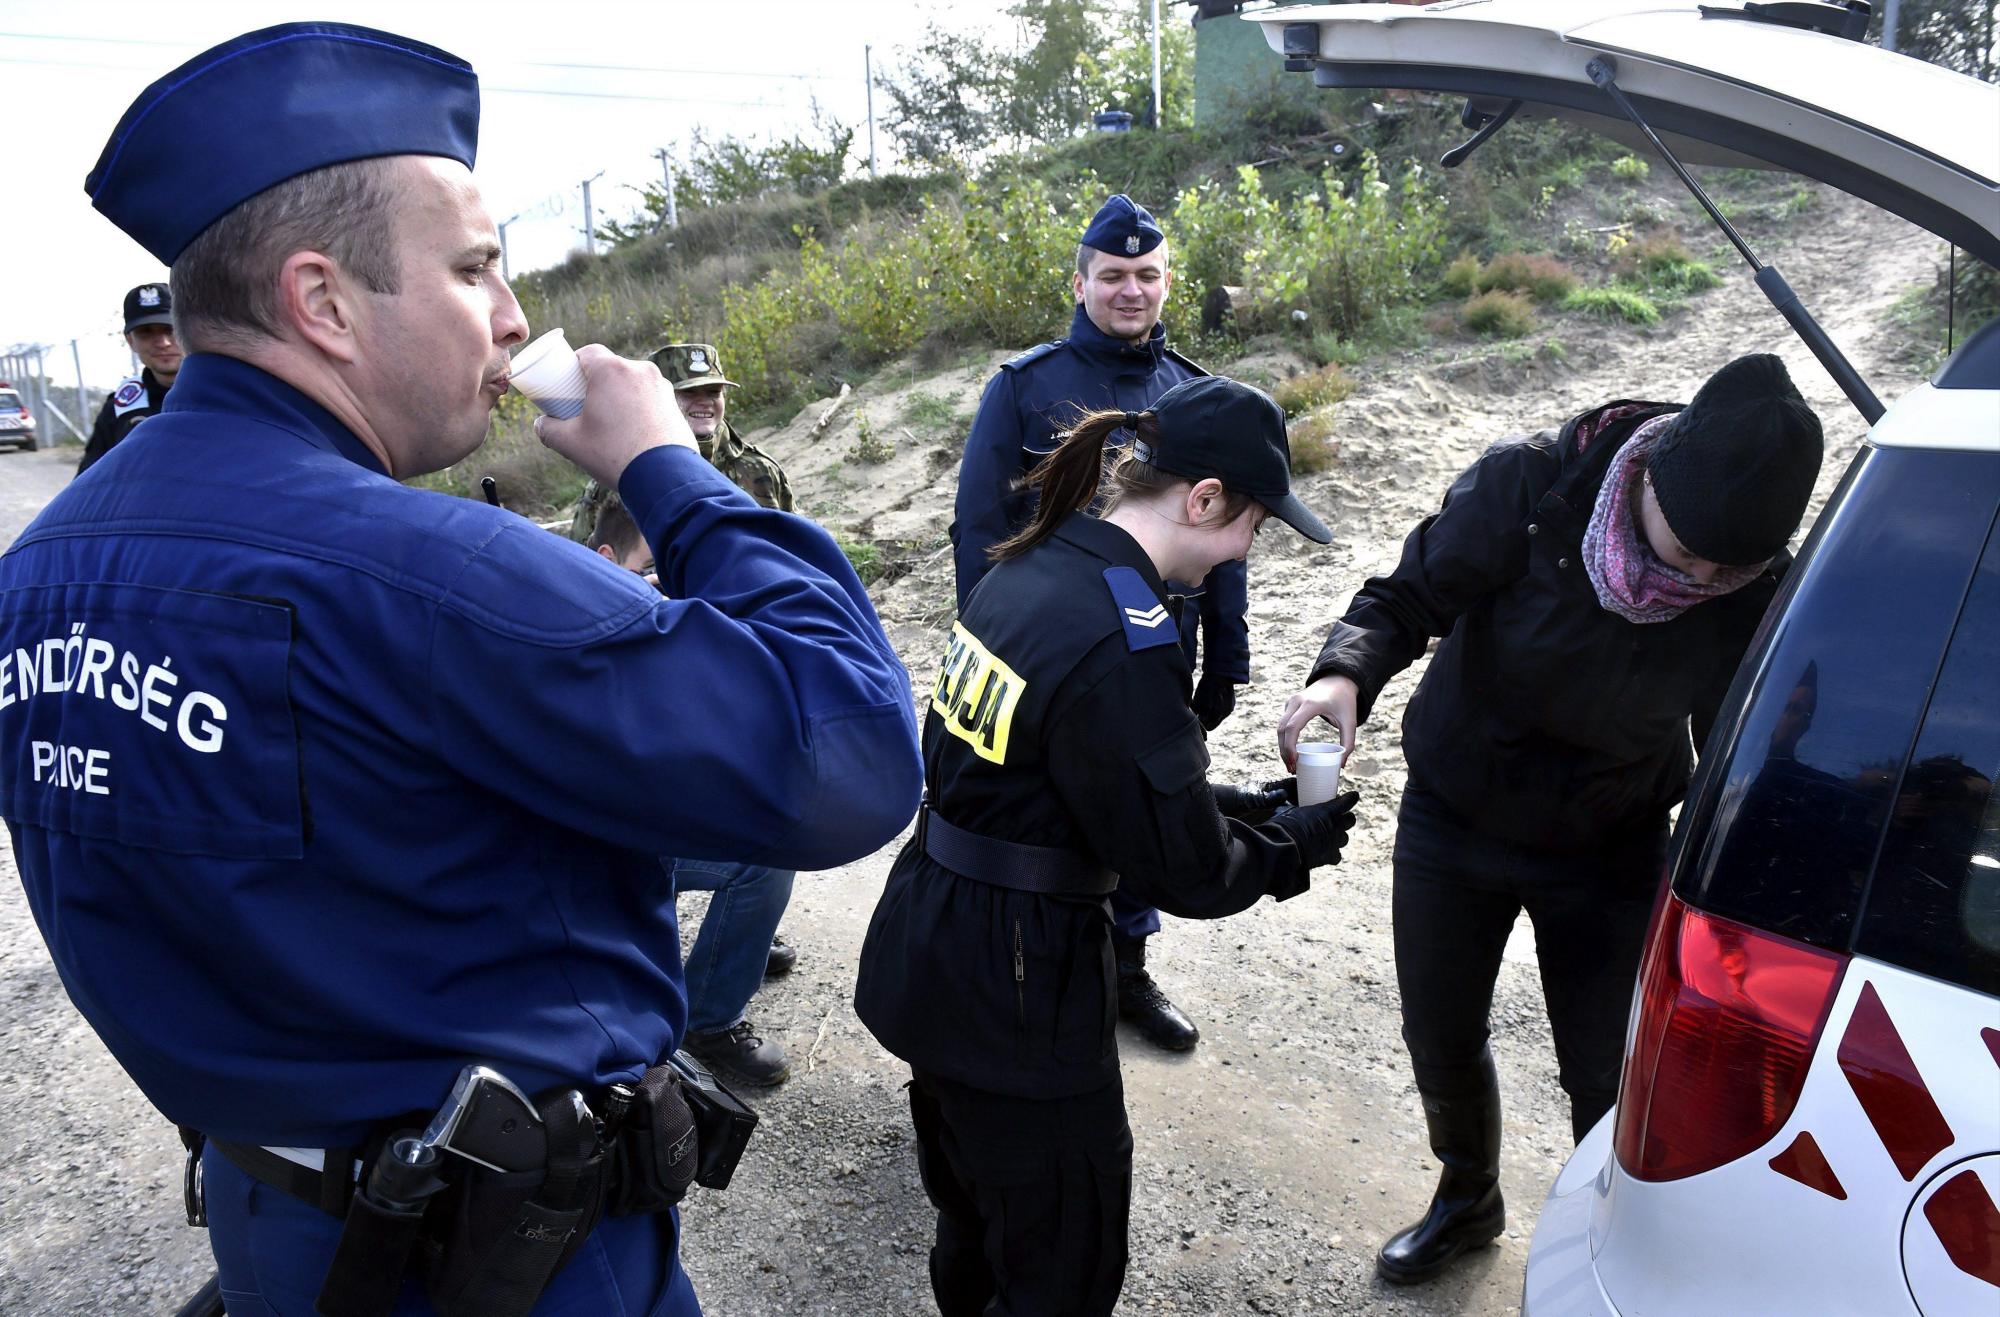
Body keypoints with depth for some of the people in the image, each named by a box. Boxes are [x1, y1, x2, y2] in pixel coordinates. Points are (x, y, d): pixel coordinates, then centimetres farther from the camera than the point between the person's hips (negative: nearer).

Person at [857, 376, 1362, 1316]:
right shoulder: (1124, 645, -27)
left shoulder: (1029, 569, 1)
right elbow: (1182, 870, -17)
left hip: (926, 960, 9)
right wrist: (1292, 847, 1)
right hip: (1014, 995, -9)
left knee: (976, 1220, 30)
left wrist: (1239, 806, 9)